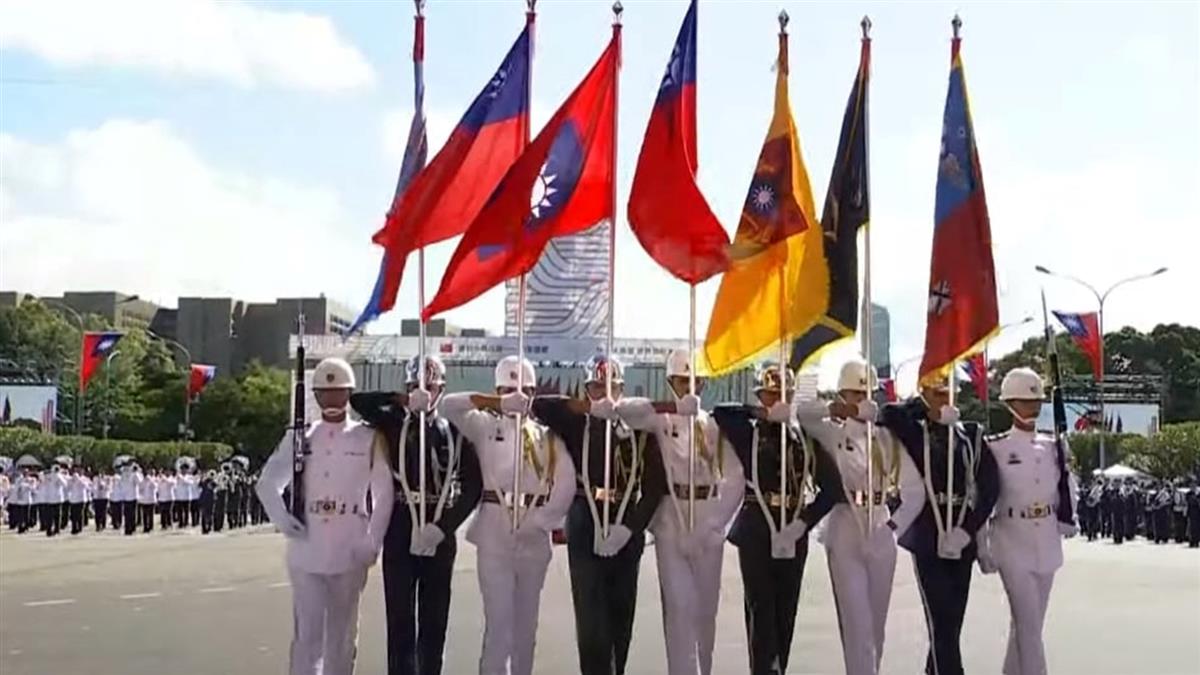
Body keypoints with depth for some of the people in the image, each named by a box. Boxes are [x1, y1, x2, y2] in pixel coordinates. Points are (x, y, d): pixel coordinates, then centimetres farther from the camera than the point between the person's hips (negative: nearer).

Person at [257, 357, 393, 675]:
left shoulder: (368, 438, 1)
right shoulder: (298, 437, 5)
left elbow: (384, 493, 3)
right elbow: (268, 483, 9)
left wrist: (373, 542, -4)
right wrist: (284, 521, -7)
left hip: (350, 554, 0)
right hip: (306, 553, 0)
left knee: (342, 634, 10)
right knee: (307, 635, -3)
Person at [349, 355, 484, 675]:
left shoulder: (454, 432, 6)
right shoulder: (394, 425, 5)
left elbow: (473, 484, -1)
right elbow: (358, 401, -10)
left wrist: (445, 526, -10)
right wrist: (403, 400, -19)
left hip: (440, 536, 1)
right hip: (400, 532, -1)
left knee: (434, 622, 8)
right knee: (400, 621, 0)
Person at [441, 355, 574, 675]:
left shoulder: (547, 434, 10)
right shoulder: (485, 426, 5)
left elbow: (566, 483, 1)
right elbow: (449, 405, -12)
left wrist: (541, 521, -10)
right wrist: (497, 404, -20)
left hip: (534, 534, 3)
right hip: (494, 531, -3)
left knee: (526, 618, 10)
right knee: (498, 617, -7)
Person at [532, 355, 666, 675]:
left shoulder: (640, 428, 3)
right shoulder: (577, 425, 4)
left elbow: (655, 485, -2)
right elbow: (539, 406, -14)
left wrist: (629, 527, -12)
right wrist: (589, 407, -21)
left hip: (628, 532, 2)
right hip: (585, 529, -1)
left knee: (621, 615, 10)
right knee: (591, 617, -7)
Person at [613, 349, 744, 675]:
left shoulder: (715, 423, 8)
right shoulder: (660, 420, 2)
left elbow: (735, 478, 3)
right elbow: (624, 408, -18)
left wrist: (717, 521, -6)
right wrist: (672, 407, -26)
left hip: (708, 522, 2)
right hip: (671, 521, -2)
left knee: (706, 607, 9)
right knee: (679, 605, -7)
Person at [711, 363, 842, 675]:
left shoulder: (806, 436, 7)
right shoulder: (749, 433, 2)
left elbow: (832, 487, 2)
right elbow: (721, 412, -18)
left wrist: (804, 521, -7)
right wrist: (765, 414, -17)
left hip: (794, 532, 3)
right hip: (756, 531, -3)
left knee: (786, 611, 9)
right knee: (761, 609, -5)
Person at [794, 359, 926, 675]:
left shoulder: (888, 437, 6)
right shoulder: (832, 432, 0)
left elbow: (915, 490, 5)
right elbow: (798, 411, -15)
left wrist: (894, 526, -1)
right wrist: (832, 409, -25)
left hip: (882, 536, 3)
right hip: (846, 535, -3)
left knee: (876, 623, 12)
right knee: (857, 623, -5)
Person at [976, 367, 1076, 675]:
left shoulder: (1054, 446, 6)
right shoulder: (994, 448, -8)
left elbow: (1066, 488, 18)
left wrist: (1067, 517, 0)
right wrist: (982, 547, -8)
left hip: (1047, 543, 5)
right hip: (1012, 544, -5)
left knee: (1029, 621, 14)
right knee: (1029, 622, -8)